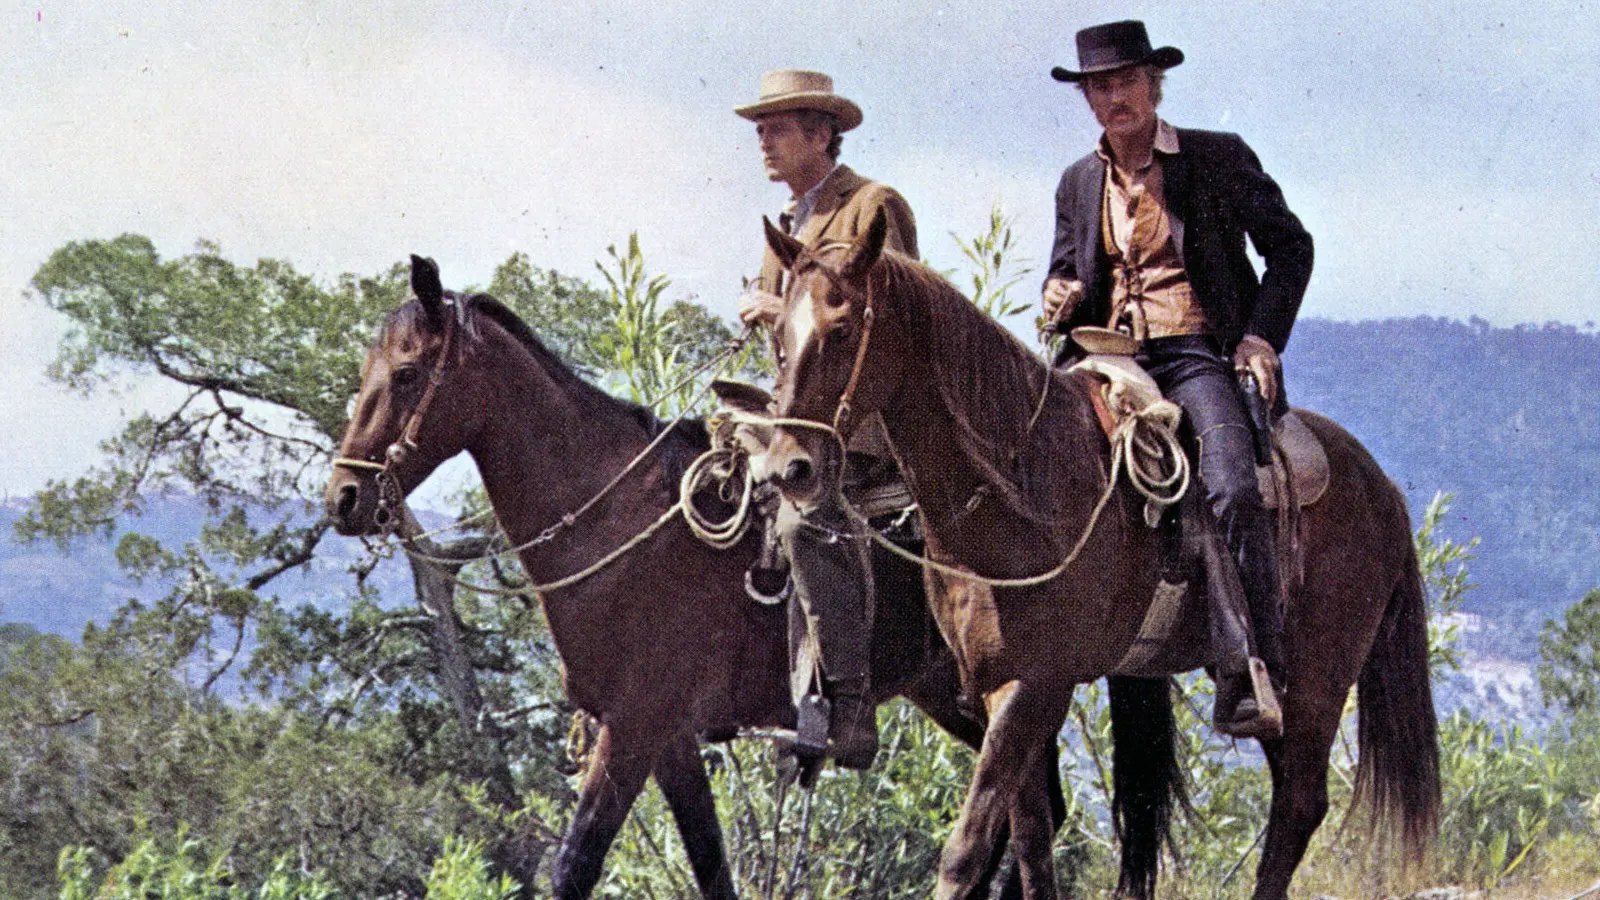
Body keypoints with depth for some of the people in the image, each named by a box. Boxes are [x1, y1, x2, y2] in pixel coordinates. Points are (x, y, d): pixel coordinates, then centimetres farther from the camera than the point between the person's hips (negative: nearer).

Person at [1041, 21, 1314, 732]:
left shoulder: (1220, 160, 4)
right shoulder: (1080, 182, 16)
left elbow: (1290, 247, 10)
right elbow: (1066, 271, 26)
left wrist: (1263, 335, -3)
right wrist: (1060, 297, 1)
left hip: (1199, 357, -4)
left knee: (1232, 490, -28)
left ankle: (1257, 670, -26)